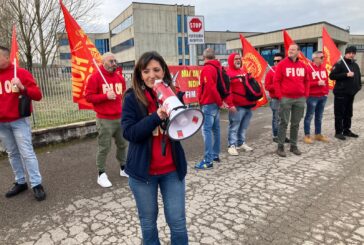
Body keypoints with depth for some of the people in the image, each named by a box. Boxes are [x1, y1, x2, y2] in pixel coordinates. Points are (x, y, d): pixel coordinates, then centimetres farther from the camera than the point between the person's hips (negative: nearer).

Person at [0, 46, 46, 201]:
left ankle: (36, 185, 1)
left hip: (19, 121, -4)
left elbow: (37, 95, -9)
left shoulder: (21, 73, -4)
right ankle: (20, 182, 22)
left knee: (27, 153, -5)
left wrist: (22, 87, -24)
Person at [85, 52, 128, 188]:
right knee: (104, 148, -2)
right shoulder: (95, 77, -7)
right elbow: (88, 97, -9)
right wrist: (105, 96, -19)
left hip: (120, 118, 6)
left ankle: (124, 168, 29)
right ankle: (101, 174, 12)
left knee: (123, 144, 14)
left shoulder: (120, 78, 12)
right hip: (104, 120, -6)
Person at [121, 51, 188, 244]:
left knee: (177, 221, 10)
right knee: (148, 221, 17)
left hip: (172, 169, 2)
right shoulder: (132, 97, -8)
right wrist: (157, 116, -27)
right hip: (143, 170, -1)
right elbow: (129, 133, -16)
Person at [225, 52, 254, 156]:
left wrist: (253, 99, 21)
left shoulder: (244, 72, 19)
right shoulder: (228, 73, -8)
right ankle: (232, 146, 3)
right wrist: (230, 104, -22)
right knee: (234, 127, -4)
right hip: (237, 106, -8)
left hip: (248, 104, 8)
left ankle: (241, 143, 26)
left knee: (244, 127, 15)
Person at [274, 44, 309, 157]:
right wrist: (280, 96, -10)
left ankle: (293, 146, 21)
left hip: (300, 99, 5)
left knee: (296, 123, 10)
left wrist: (306, 94, 8)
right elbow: (276, 81, -5)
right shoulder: (282, 64, -3)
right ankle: (280, 147, 6)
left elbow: (306, 81, 18)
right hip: (286, 98, -4)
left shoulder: (303, 66, 11)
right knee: (284, 123, -2)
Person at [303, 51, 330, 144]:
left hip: (323, 96, 7)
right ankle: (307, 136, 6)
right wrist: (317, 83, -18)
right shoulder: (309, 68, -10)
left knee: (319, 116, 13)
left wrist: (327, 91, 11)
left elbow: (326, 80, 18)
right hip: (312, 96, -7)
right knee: (309, 116, -1)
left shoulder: (323, 68, 12)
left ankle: (318, 134, 23)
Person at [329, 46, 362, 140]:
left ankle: (346, 130, 24)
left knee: (348, 113, 13)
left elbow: (358, 76, 27)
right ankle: (338, 132, 3)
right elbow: (332, 76, -17)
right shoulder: (339, 64, -8)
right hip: (341, 93, -8)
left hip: (351, 93, 8)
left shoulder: (355, 65, 16)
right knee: (339, 113, -4)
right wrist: (346, 75, -21)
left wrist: (358, 86, 14)